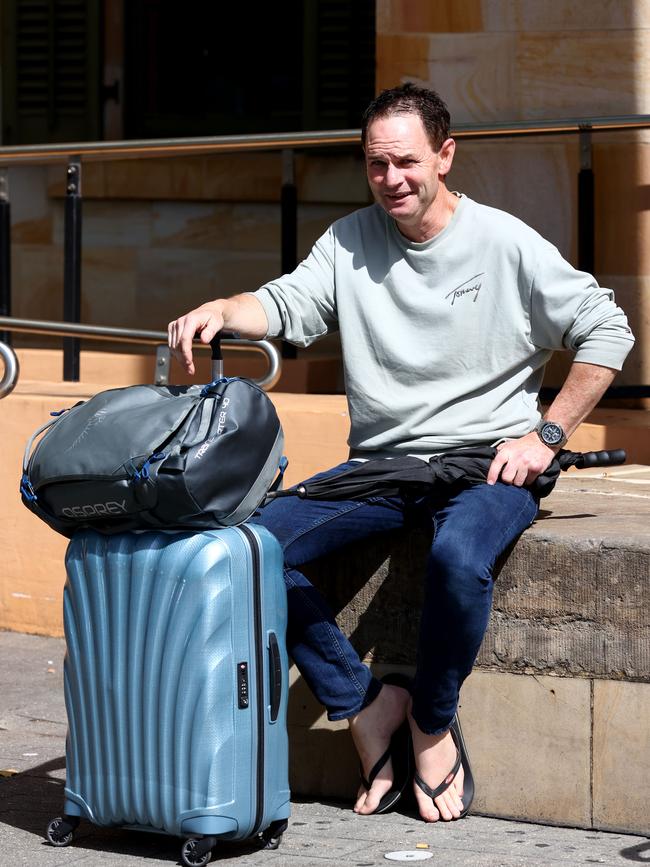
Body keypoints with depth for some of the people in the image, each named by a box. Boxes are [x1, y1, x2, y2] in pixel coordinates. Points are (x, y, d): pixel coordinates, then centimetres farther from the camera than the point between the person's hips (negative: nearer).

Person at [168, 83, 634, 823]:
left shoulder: (506, 245, -3)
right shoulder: (350, 241, 8)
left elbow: (606, 333, -1)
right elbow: (290, 305, -4)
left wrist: (545, 435, -7)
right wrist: (223, 310, -26)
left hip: (485, 463, -4)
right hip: (379, 463, 5)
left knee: (458, 558, -38)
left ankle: (432, 721, -9)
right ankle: (364, 704, -2)